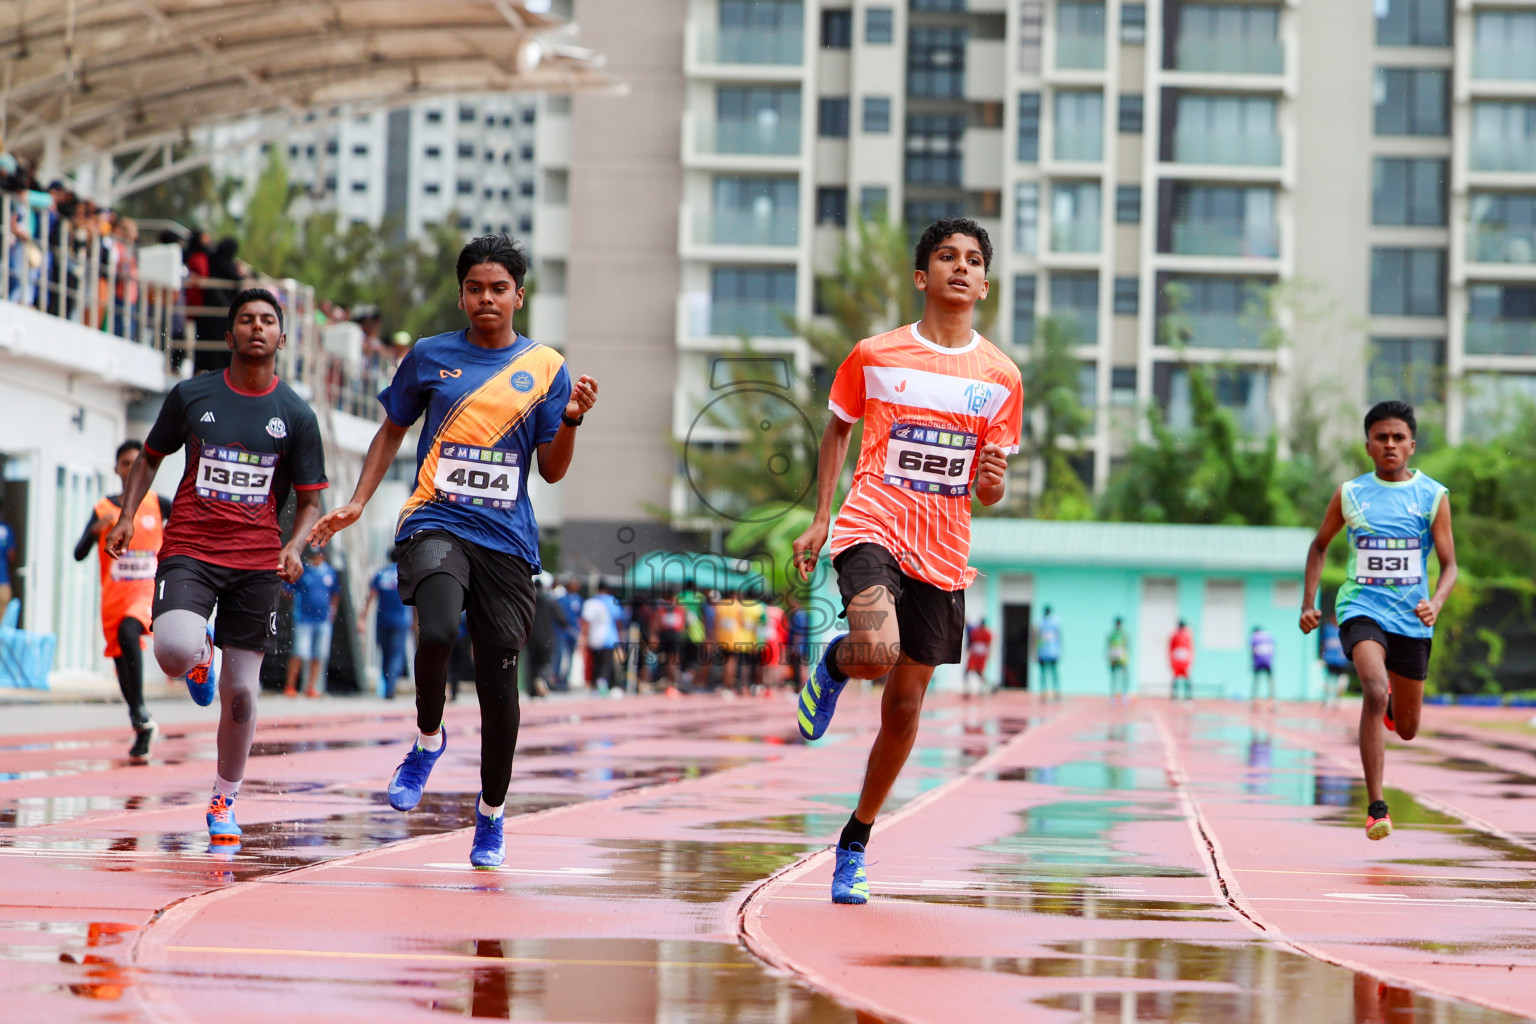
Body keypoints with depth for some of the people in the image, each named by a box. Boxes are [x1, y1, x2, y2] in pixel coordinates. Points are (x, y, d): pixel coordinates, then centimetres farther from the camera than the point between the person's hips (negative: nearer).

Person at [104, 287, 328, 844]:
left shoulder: (297, 415, 3)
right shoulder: (191, 395, 3)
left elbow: (310, 500, 7)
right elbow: (150, 457, 16)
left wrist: (294, 546, -13)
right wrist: (127, 516, 2)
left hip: (257, 562, 1)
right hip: (189, 550, -1)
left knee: (240, 690, 0)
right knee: (173, 648, -28)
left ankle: (224, 800, 22)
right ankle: (200, 655, 13)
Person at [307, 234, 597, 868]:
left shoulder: (545, 367, 7)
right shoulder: (430, 356, 8)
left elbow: (552, 471, 7)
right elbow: (393, 431, 20)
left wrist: (572, 419, -11)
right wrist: (357, 503, 10)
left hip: (507, 537, 1)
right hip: (436, 523, -1)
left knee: (499, 682, 2)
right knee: (436, 633, -30)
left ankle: (491, 817, 21)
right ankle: (428, 741, 0)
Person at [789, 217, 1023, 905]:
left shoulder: (1001, 378, 5)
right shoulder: (873, 356, 1)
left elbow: (988, 490, 11)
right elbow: (837, 430, 16)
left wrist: (993, 483, -13)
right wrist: (819, 519, 8)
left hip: (942, 555, 3)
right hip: (871, 530, -3)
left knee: (905, 706, 7)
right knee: (878, 652, -31)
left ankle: (855, 844, 23)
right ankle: (832, 666, 7)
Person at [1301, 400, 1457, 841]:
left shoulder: (1433, 496, 0)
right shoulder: (1349, 494, 2)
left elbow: (1449, 565, 0)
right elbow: (1319, 545, 17)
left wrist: (1435, 602, -20)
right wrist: (1308, 603, 8)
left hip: (1412, 618, 2)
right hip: (1362, 610, -2)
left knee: (1406, 729, 11)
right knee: (1375, 691, -29)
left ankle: (1392, 701, 51)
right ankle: (1376, 807, -28)